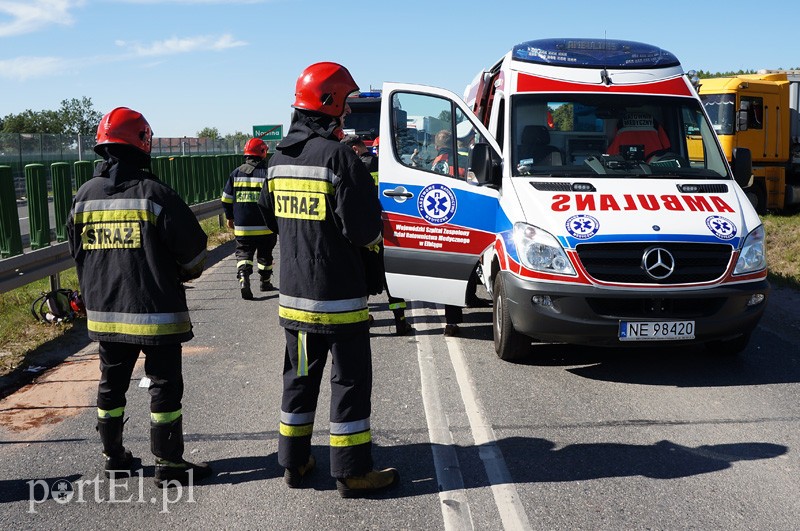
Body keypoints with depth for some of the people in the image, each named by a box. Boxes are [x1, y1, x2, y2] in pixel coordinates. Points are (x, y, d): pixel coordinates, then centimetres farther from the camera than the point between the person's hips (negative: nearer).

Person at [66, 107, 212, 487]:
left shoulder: (84, 196, 2)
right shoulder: (153, 193, -14)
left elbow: (77, 251, 12)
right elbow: (193, 246, -12)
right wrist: (186, 272, 9)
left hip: (103, 312, 6)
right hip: (155, 311, -5)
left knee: (111, 383, 18)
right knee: (164, 385, 5)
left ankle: (113, 456, 29)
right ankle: (168, 464, 10)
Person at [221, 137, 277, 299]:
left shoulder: (236, 173, 2)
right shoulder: (267, 173, -7)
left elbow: (226, 199, 6)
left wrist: (229, 217, 18)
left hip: (242, 226, 1)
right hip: (264, 225, -1)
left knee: (244, 253, 5)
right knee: (265, 254, 15)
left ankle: (243, 278, -19)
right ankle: (265, 282, 28)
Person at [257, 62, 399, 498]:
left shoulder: (278, 159, 8)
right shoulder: (338, 156, -17)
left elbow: (271, 217, 17)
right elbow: (364, 229, -19)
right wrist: (369, 241, 3)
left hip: (292, 295, 7)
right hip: (338, 296, -7)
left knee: (299, 378, 17)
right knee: (350, 381, 2)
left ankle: (293, 462, 26)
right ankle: (352, 473, 9)